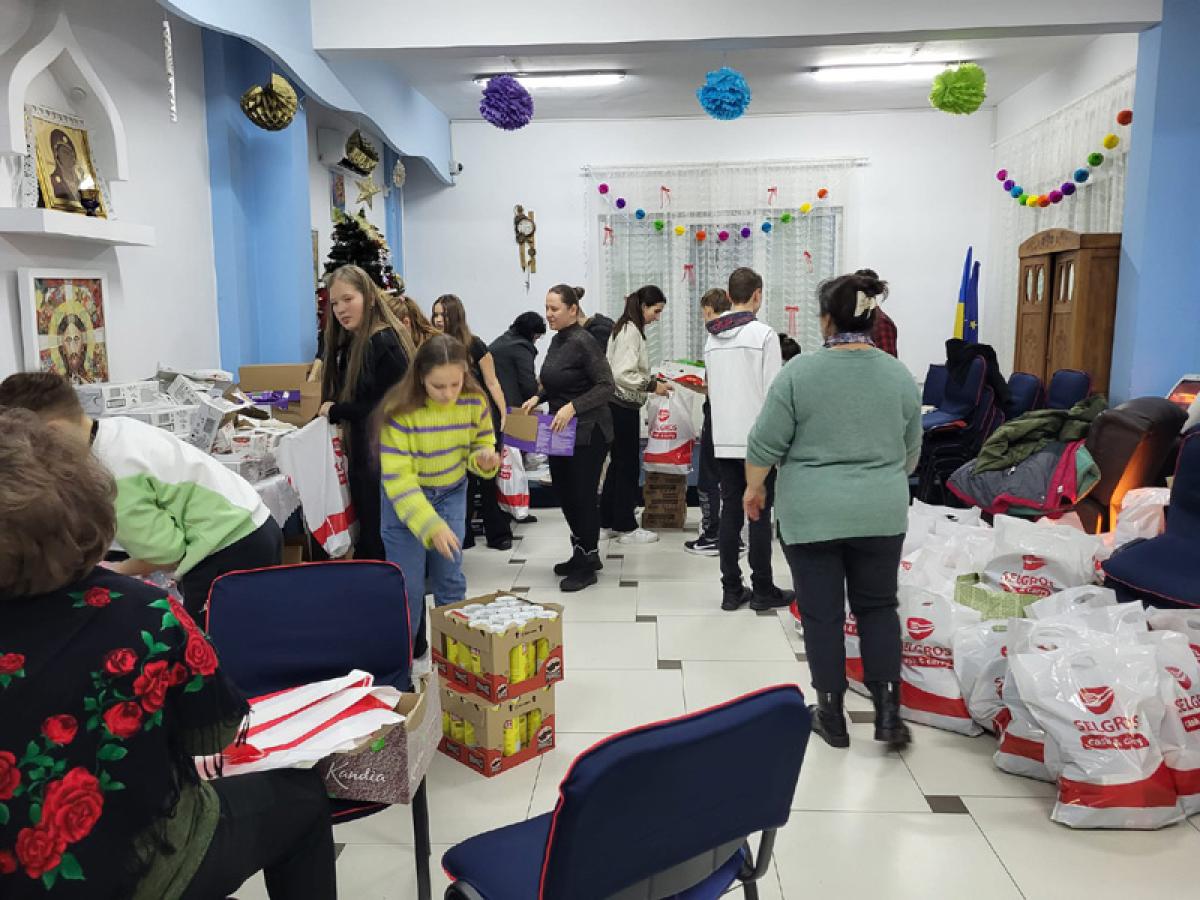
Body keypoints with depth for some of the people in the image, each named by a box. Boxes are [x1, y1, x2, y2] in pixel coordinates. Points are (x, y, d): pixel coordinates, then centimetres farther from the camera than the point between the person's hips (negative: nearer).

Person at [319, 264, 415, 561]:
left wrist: (336, 411, -11)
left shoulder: (386, 342, -15)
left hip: (382, 457, -9)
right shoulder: (349, 343, 13)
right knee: (366, 539, 17)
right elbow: (340, 396, 16)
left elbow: (387, 405, -19)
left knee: (378, 544, 0)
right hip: (360, 456, 9)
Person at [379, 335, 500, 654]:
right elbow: (397, 478, -27)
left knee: (450, 580, 5)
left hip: (451, 495, 3)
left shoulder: (474, 402, -14)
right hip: (405, 499, -3)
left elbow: (482, 444, 2)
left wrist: (484, 459, -24)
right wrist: (431, 525, -36)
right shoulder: (401, 411, -27)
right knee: (409, 586, -2)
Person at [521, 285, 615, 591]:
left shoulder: (583, 342, -17)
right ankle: (583, 554, 32)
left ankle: (587, 565, 15)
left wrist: (572, 407, -28)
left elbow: (606, 386, -20)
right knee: (564, 491, 15)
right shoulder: (557, 340, 9)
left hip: (587, 432, -9)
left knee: (582, 495, 0)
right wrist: (538, 397, 6)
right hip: (561, 431, 9)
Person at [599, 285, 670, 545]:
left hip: (619, 406, 10)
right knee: (629, 466, 0)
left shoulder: (627, 328, 15)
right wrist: (652, 386, -16)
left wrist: (652, 381, 10)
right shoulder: (631, 331, -15)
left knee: (618, 463, 15)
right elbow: (623, 375, -23)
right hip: (623, 407, -10)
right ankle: (626, 528, 10)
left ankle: (606, 523, 22)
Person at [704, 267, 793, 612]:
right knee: (760, 515, 3)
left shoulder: (712, 337, 8)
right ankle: (763, 590, 10)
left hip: (723, 440, 5)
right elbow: (773, 391, -11)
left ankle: (731, 589, 14)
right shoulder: (764, 334, -9)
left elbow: (712, 389, 11)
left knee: (730, 513, 9)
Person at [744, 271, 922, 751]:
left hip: (811, 514, -3)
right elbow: (911, 452, 9)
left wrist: (753, 489, 8)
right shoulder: (900, 375, 1)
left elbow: (765, 444, -8)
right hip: (881, 513, 3)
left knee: (821, 614, 8)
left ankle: (832, 716, 16)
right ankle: (888, 711, 11)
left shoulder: (800, 371, -10)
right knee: (877, 607, 16)